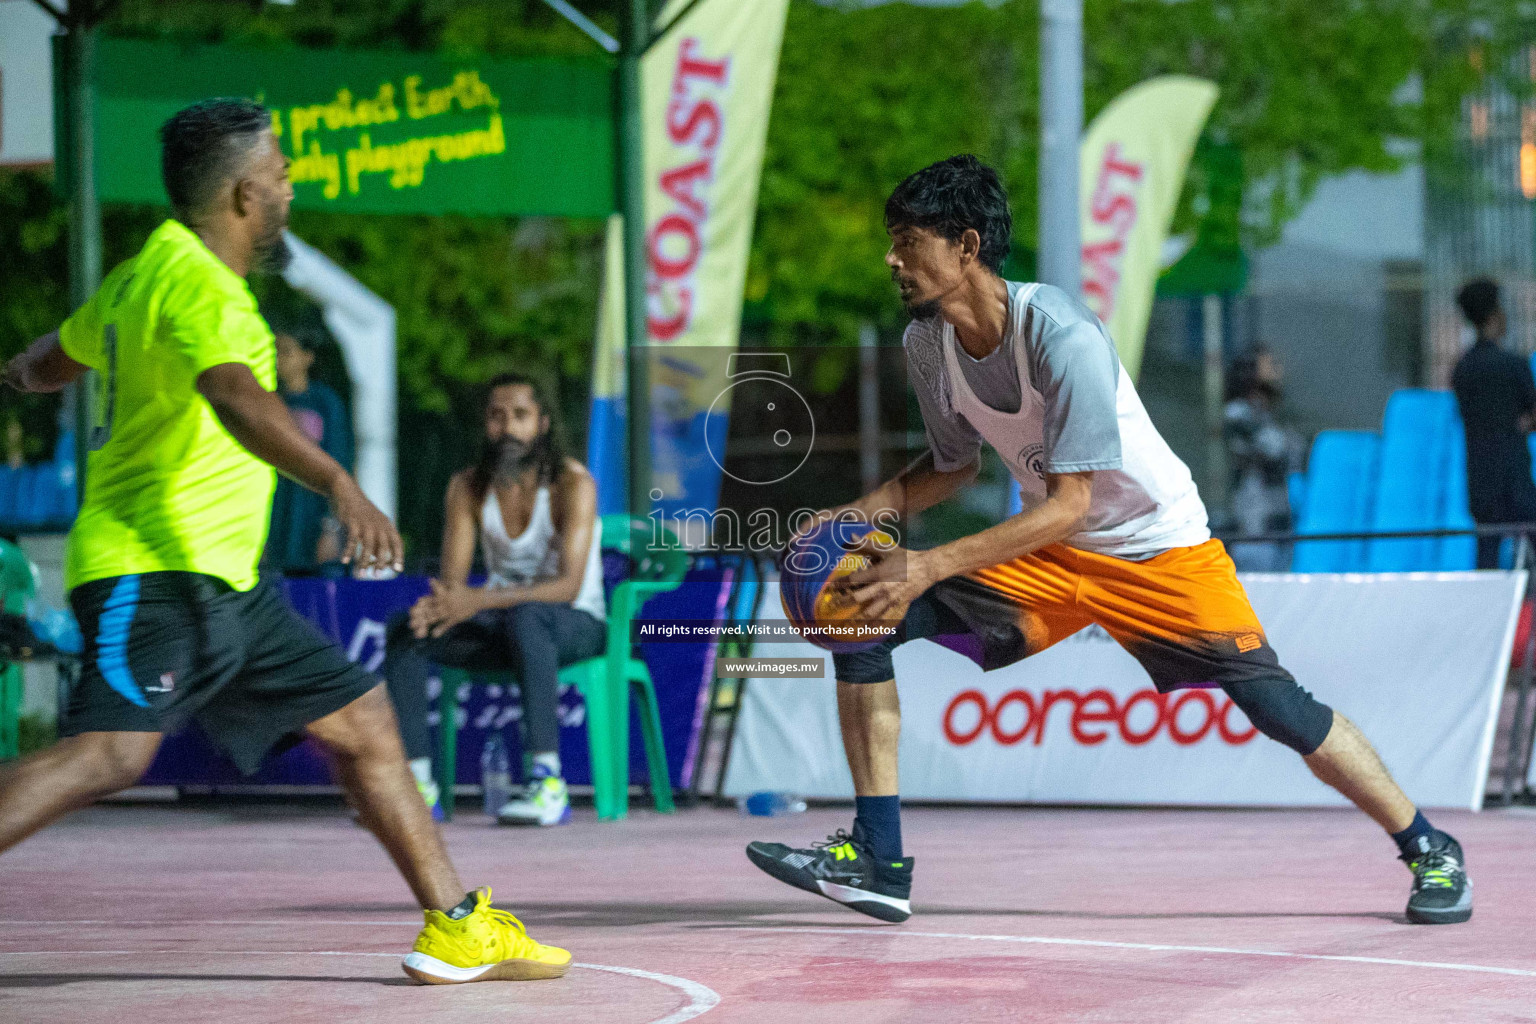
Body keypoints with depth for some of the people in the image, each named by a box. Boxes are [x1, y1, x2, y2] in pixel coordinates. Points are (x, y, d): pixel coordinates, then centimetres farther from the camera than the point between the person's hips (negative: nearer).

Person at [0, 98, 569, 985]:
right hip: (156, 572, -11)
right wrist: (337, 482, -47)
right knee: (112, 753, -29)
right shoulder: (198, 285, -13)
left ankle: (456, 927, 16)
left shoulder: (145, 274, 19)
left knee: (363, 718, 12)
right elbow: (233, 395, -34)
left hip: (222, 582, 11)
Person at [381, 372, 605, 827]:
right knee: (406, 630, -19)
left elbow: (568, 584, -26)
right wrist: (439, 604, -31)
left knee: (525, 617, -40)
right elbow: (452, 579, -4)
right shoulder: (468, 487, 0)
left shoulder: (572, 483, -16)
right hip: (501, 626, 5)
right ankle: (417, 783, -23)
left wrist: (480, 600, -38)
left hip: (574, 623, -5)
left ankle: (550, 784, -45)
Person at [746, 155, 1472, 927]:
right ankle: (876, 860, -8)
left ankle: (1429, 853, 10)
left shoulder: (1061, 335, -30)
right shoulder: (926, 343, -9)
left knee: (1274, 704, -12)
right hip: (1046, 552, 6)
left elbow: (1067, 504, -31)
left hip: (1159, 550, -6)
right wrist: (865, 511, -10)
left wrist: (931, 566, -38)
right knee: (866, 618, -11)